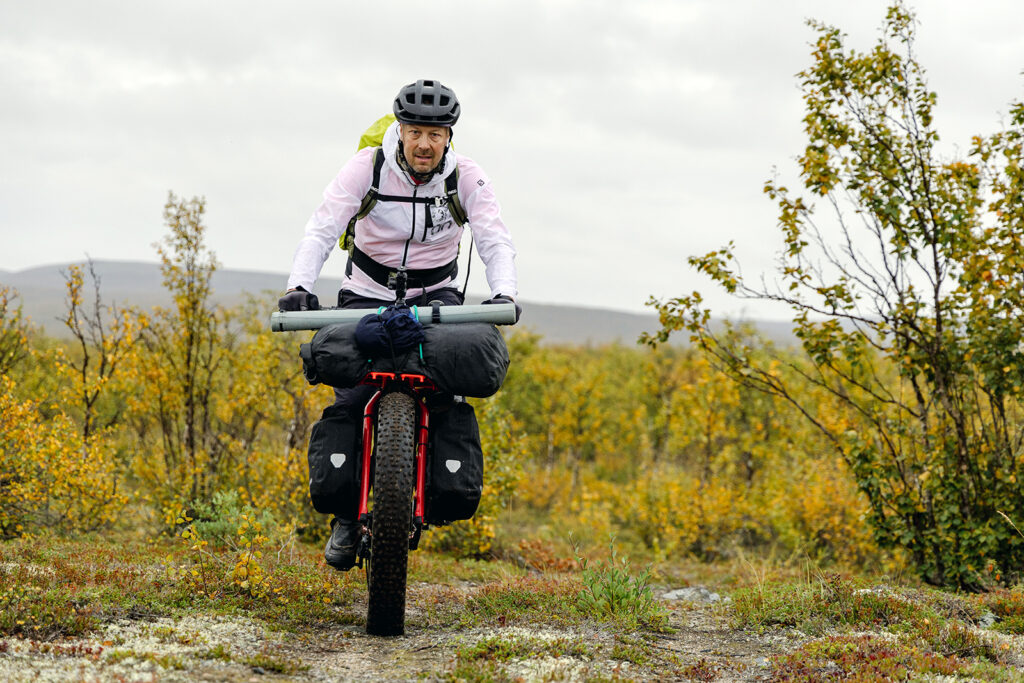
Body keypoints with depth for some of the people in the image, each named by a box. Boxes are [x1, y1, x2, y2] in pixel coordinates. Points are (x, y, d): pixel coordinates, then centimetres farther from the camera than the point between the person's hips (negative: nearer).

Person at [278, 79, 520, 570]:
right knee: (351, 400, -16)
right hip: (367, 294, -1)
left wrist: (504, 292, -41)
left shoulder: (466, 178, -12)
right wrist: (299, 285, -42)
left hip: (435, 296, 1)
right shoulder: (368, 166, -16)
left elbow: (495, 240, -20)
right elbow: (323, 227, -25)